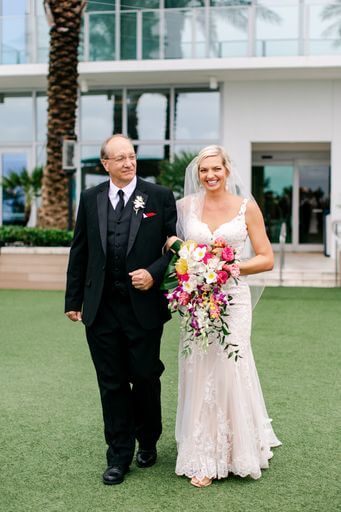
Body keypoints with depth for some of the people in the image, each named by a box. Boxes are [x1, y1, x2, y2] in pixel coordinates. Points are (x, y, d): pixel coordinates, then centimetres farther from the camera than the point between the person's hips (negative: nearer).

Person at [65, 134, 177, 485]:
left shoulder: (159, 197, -1)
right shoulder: (90, 199, 6)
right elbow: (79, 252, 10)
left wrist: (154, 273, -16)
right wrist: (73, 299, 9)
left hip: (144, 307, -2)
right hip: (101, 309, 2)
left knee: (146, 379, 11)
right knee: (112, 384, 9)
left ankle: (147, 442, 35)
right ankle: (119, 455, 21)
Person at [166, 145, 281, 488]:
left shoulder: (247, 207, -1)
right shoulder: (185, 206, 5)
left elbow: (266, 259, 0)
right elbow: (171, 245, 17)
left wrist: (232, 266, -15)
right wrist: (174, 249, -6)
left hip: (233, 298, -2)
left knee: (230, 370, 0)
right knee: (198, 374, 3)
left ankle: (238, 450, 21)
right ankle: (203, 458, 14)